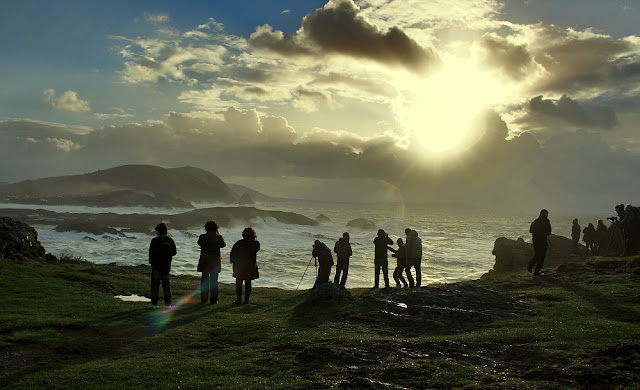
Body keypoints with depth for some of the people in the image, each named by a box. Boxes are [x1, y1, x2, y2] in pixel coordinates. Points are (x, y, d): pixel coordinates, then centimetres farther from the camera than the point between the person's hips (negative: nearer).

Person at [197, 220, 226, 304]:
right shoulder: (218, 237, -10)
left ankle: (203, 299, 14)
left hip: (204, 262, 1)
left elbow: (199, 243, 14)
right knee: (214, 281, 7)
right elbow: (223, 244, 9)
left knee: (204, 280, 12)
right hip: (215, 262, -1)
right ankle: (213, 300, 7)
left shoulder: (202, 237, -7)